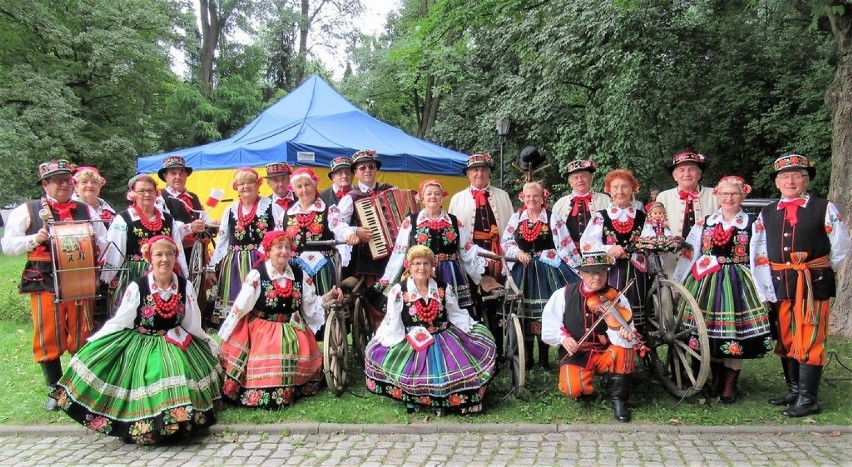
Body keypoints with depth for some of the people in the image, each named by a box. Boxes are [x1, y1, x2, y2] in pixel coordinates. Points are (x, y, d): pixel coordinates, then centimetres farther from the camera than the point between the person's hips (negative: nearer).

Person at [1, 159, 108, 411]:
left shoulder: (86, 210, 12)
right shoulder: (26, 211, 4)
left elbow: (105, 243, 14)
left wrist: (94, 243, -8)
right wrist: (35, 239, -15)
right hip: (45, 283, -2)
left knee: (82, 336, 7)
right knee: (48, 337, 3)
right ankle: (55, 390, 18)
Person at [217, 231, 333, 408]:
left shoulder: (300, 275, 3)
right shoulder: (257, 275, -12)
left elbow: (310, 305, 9)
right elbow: (240, 307, -12)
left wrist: (329, 296, -8)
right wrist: (224, 337, -11)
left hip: (293, 332, 4)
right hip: (262, 332, -4)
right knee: (266, 374, -16)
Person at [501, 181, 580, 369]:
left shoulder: (552, 219, -1)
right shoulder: (516, 218, 6)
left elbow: (565, 245, -4)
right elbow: (505, 241, 9)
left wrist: (575, 268, -8)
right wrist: (517, 252, -9)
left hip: (546, 270, -2)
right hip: (523, 271, 2)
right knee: (524, 311, 4)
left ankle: (544, 356, 9)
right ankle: (527, 356, 15)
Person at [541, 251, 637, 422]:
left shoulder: (616, 298, -5)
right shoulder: (564, 294, -3)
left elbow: (618, 335, -15)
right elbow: (548, 326, -1)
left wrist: (624, 334, -38)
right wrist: (563, 337, -19)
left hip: (604, 354, 1)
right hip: (575, 354, -1)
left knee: (624, 348, -31)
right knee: (573, 388, -28)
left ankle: (618, 399, -9)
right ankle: (586, 387, 13)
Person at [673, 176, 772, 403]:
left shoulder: (753, 224, 1)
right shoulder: (705, 223, 9)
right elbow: (688, 255, 8)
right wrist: (675, 284, 5)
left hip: (737, 284, -2)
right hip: (707, 282, 3)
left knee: (735, 330, -2)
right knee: (709, 329, 6)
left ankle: (730, 384, 13)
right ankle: (716, 378, 24)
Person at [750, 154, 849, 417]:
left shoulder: (825, 209, -2)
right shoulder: (766, 214, 8)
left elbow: (840, 249, 4)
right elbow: (759, 256, 4)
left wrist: (820, 272, 11)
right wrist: (766, 291, -1)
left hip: (813, 285, -4)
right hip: (780, 286, 4)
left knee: (810, 340, -3)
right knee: (785, 340, 12)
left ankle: (808, 399, 4)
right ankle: (794, 390, 26)